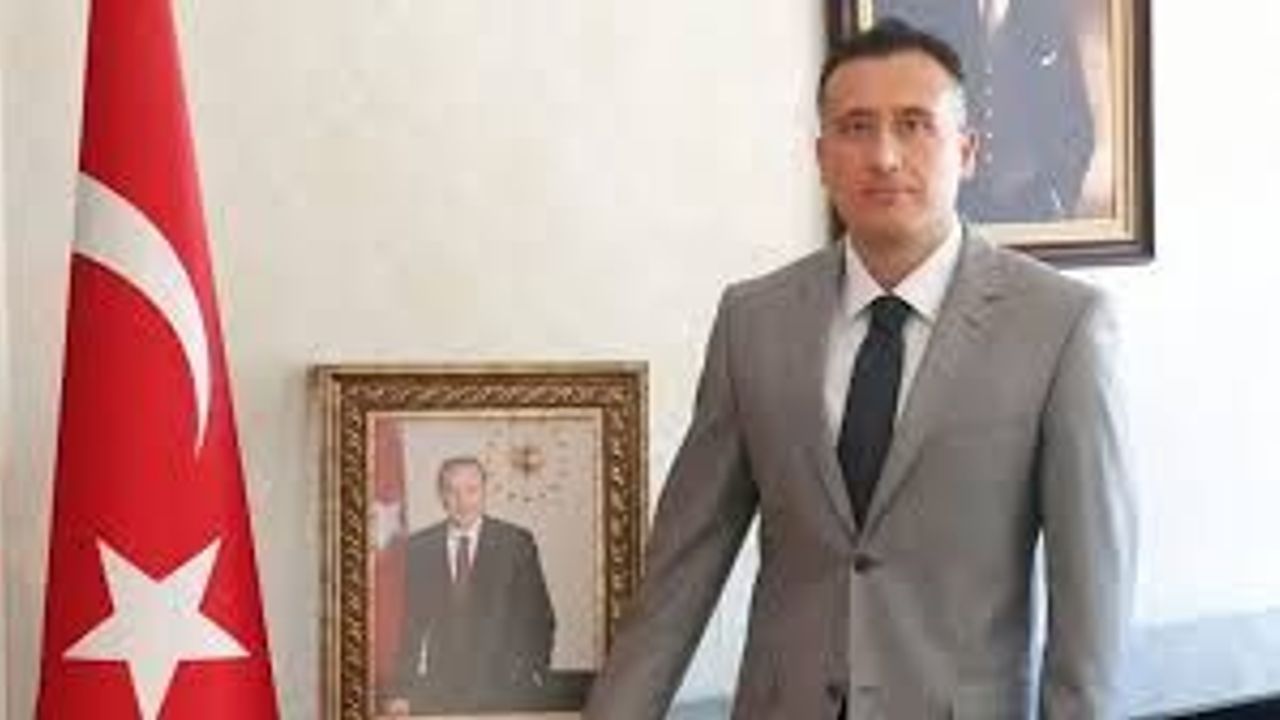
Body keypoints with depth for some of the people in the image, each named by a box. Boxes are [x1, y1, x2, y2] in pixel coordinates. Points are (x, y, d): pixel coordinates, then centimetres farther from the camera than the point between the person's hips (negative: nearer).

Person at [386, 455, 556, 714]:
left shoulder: (516, 543, 4)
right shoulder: (418, 548, 8)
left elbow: (539, 617, 5)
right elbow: (409, 623, 8)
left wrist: (533, 673, -6)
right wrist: (401, 690, 1)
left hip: (504, 691, -1)